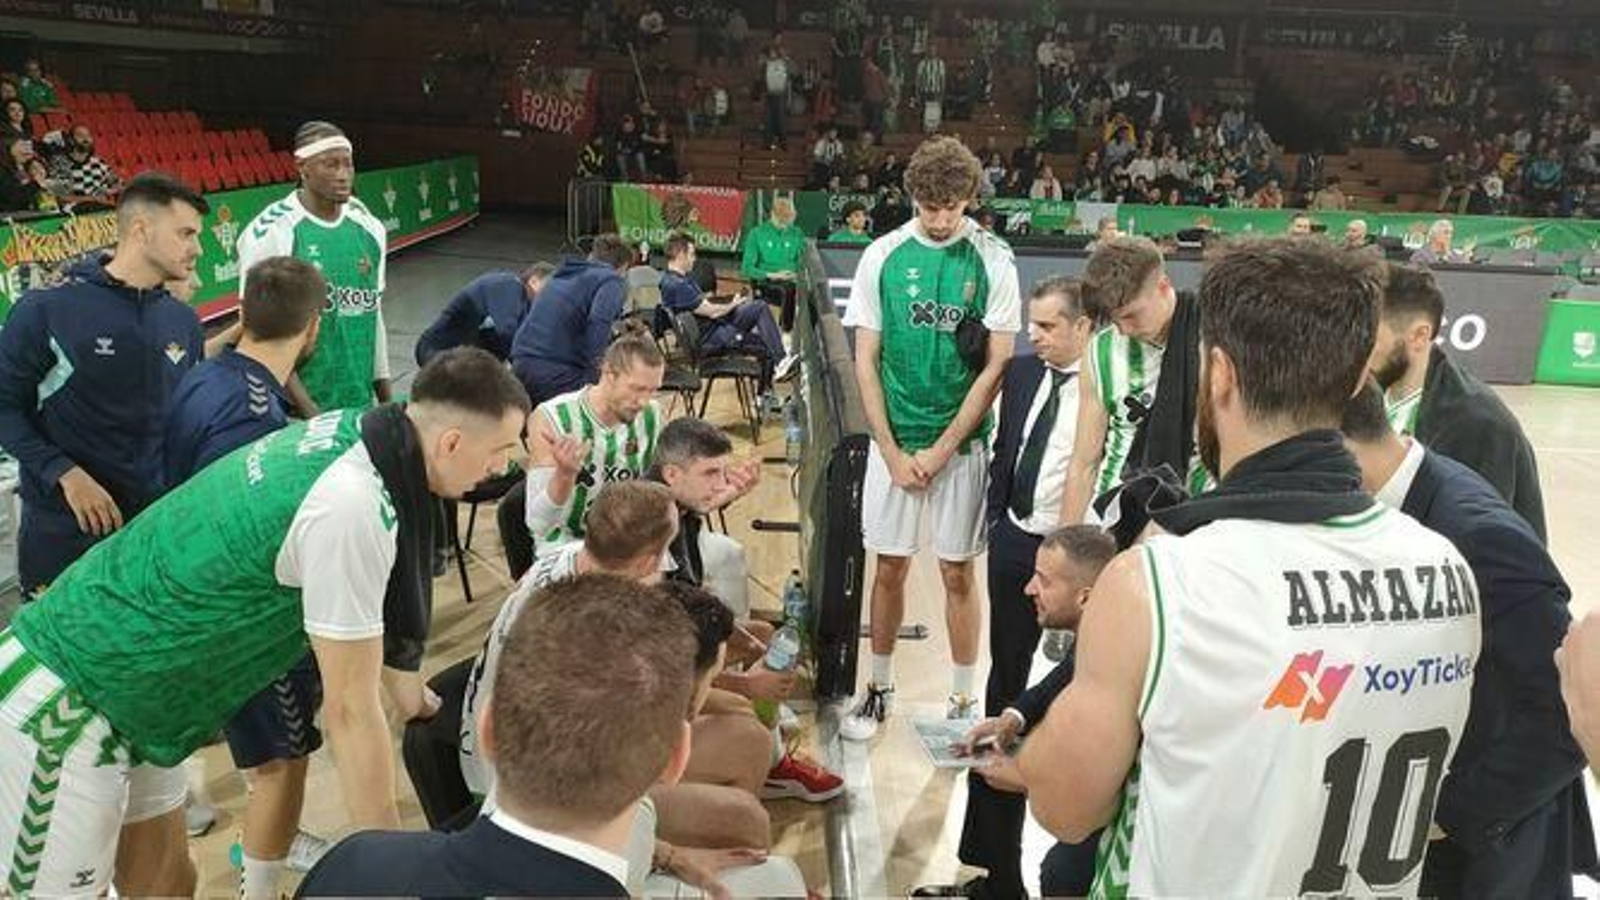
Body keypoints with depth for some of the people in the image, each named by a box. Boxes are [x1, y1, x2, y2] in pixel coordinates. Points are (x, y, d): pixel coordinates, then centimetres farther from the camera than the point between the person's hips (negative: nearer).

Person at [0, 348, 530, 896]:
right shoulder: (353, 508, -29)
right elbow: (349, 710, -21)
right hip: (60, 705, -9)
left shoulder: (348, 431, -3)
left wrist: (407, 688, 27)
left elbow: (368, 608, 16)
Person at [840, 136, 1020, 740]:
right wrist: (893, 453, -5)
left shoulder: (993, 261, -5)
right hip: (893, 440, 1)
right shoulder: (882, 257, -1)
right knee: (890, 568, 10)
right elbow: (865, 361, 1)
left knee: (957, 572, 7)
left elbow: (995, 367, -6)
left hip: (962, 443, -1)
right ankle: (880, 688, 27)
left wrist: (941, 451, -9)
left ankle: (963, 699, 22)